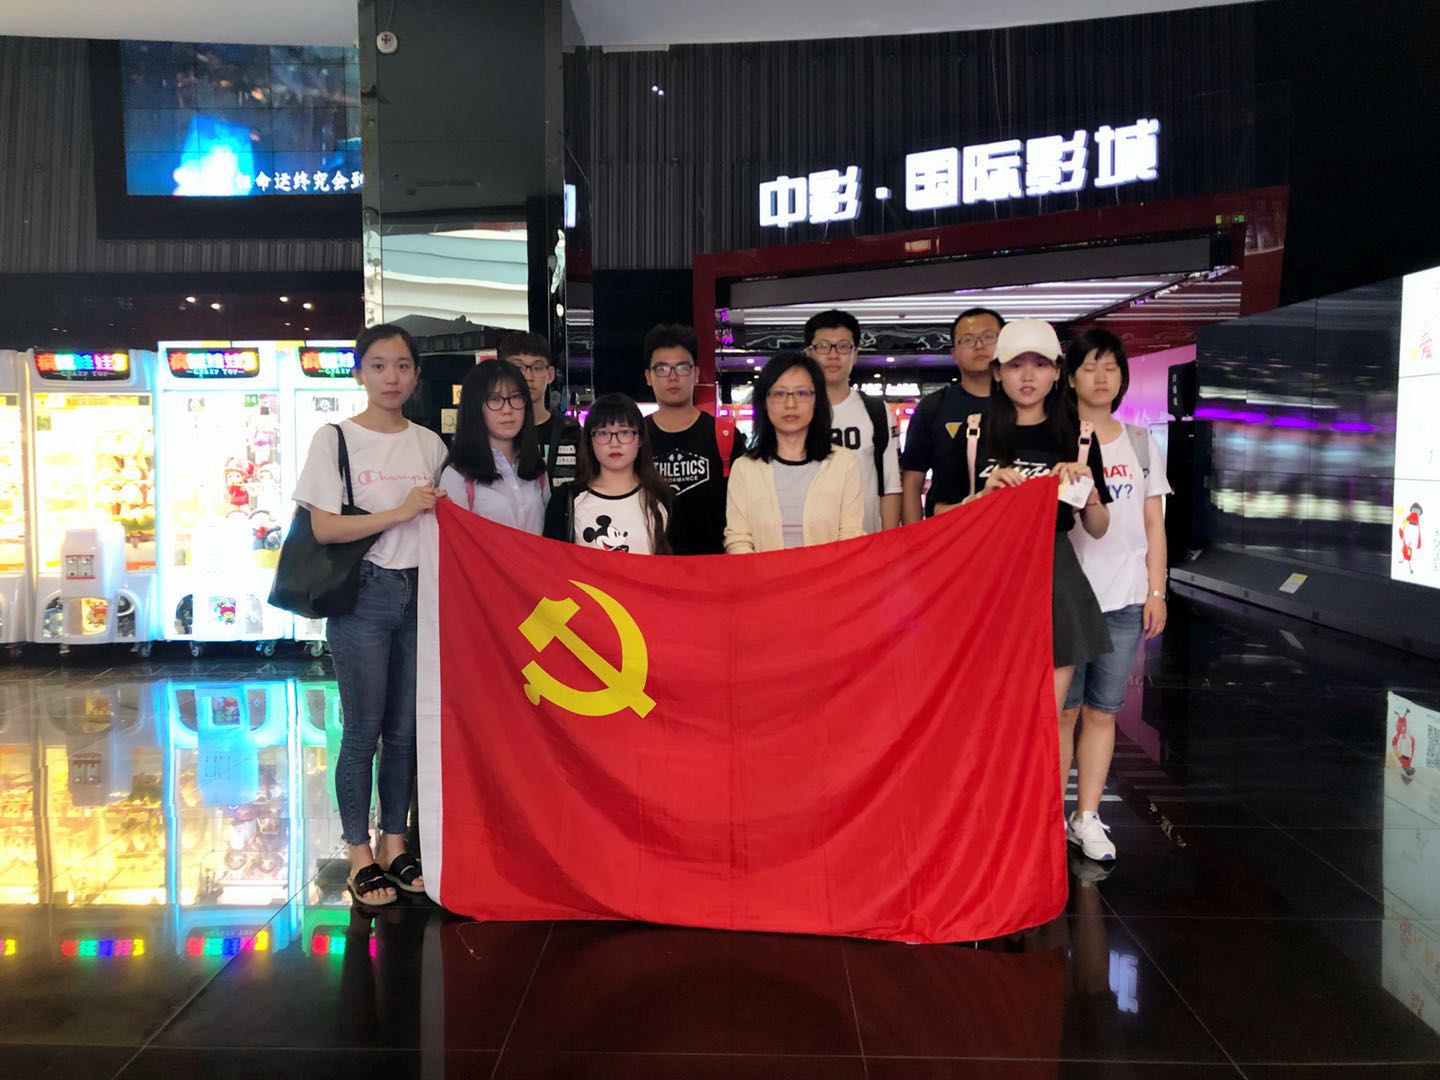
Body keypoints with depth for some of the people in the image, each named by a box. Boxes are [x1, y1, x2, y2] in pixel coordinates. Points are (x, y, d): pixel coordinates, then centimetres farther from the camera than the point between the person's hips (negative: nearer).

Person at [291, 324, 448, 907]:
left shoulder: (429, 443, 11)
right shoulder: (335, 439, -2)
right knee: (364, 729, 0)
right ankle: (360, 854, 14)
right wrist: (401, 512, -16)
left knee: (407, 728, 9)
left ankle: (395, 843, 23)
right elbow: (324, 527, -10)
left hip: (420, 594, 4)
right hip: (363, 595, -4)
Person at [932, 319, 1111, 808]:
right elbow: (943, 517, 2)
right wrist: (986, 493, -14)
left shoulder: (1076, 437, 5)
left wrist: (1087, 492, -10)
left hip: (1055, 580, 1)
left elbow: (1097, 529, 9)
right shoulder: (975, 434, 2)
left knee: (1051, 716, 5)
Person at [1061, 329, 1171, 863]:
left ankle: (1087, 818, 16)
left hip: (1124, 598, 3)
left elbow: (1154, 524, 12)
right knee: (1062, 710, 1)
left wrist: (1156, 591, 6)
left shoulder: (1141, 444, 11)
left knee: (1102, 711, 7)